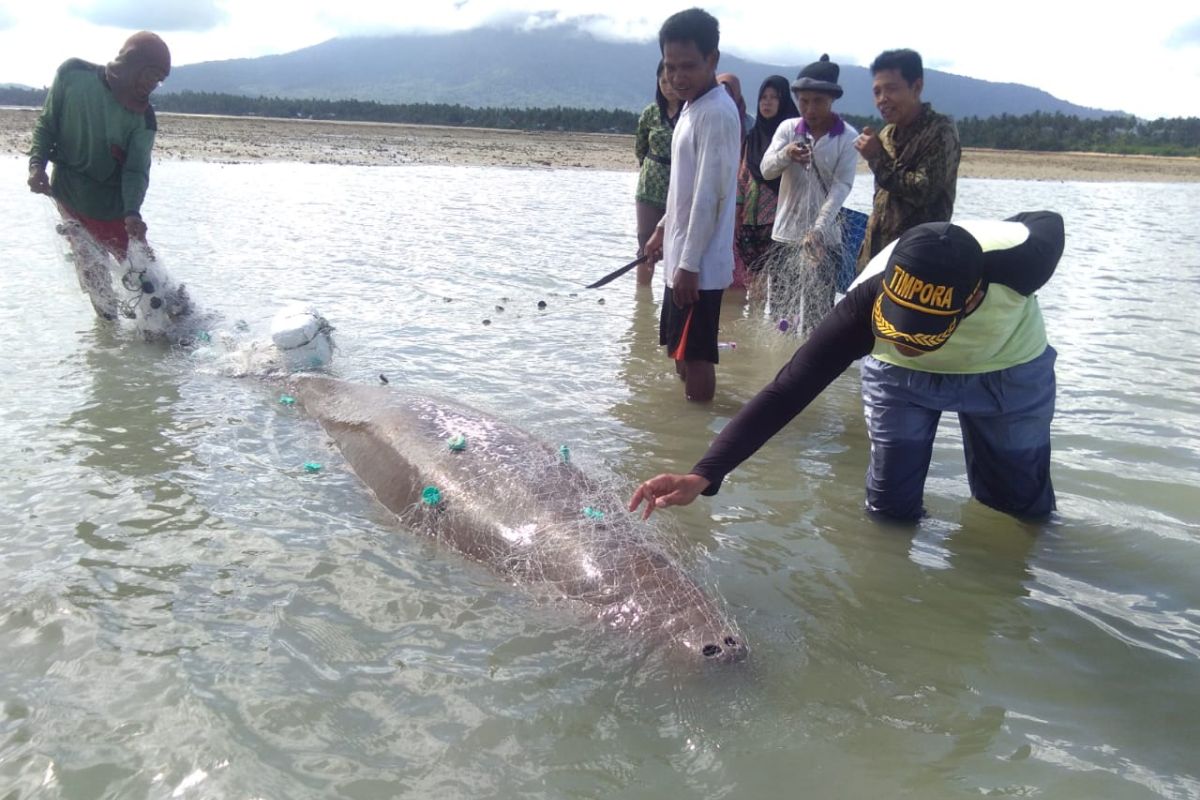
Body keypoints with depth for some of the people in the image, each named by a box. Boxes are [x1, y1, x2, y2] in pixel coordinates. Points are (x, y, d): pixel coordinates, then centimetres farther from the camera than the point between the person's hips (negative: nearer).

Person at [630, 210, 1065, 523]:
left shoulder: (1019, 258, -39)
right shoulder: (866, 303, -40)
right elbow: (787, 390, -42)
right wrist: (704, 473, -51)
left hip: (1009, 371, 1)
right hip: (897, 373, -1)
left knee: (1022, 504, 13)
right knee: (889, 509, -2)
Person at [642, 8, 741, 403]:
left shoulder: (717, 114, -18)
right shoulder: (692, 107, 13)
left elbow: (709, 195, -22)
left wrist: (689, 263, -21)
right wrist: (664, 228, 27)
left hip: (700, 262, -10)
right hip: (681, 254, 10)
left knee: (694, 354, -2)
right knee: (679, 348, 18)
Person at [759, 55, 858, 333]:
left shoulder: (847, 137, -5)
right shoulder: (788, 128, 3)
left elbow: (842, 186, -13)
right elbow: (766, 169, -7)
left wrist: (818, 229, -26)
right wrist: (785, 154, -30)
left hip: (825, 237, -3)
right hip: (786, 232, 3)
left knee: (818, 313, -1)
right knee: (779, 308, 11)